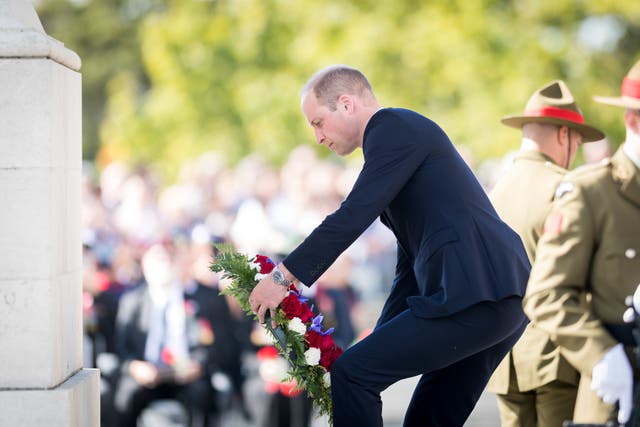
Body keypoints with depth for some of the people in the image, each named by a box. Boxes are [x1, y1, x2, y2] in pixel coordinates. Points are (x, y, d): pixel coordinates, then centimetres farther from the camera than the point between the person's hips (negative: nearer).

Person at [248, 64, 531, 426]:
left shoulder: (392, 126, -2)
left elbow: (353, 217, -12)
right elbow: (412, 267, 29)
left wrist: (284, 276, -6)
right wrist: (376, 350, 27)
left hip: (469, 296, -10)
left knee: (350, 373, -6)